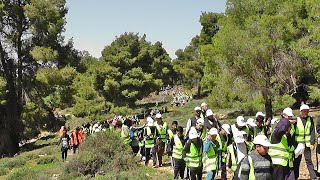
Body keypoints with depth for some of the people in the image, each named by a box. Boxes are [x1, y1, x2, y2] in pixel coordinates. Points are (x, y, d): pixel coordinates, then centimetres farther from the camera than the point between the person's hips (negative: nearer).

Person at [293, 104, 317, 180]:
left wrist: (312, 143, -3)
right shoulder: (296, 120, -3)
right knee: (297, 161, 5)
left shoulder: (310, 119, 4)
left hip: (307, 144, 1)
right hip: (298, 143, -1)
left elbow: (312, 132, 4)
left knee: (308, 160, 4)